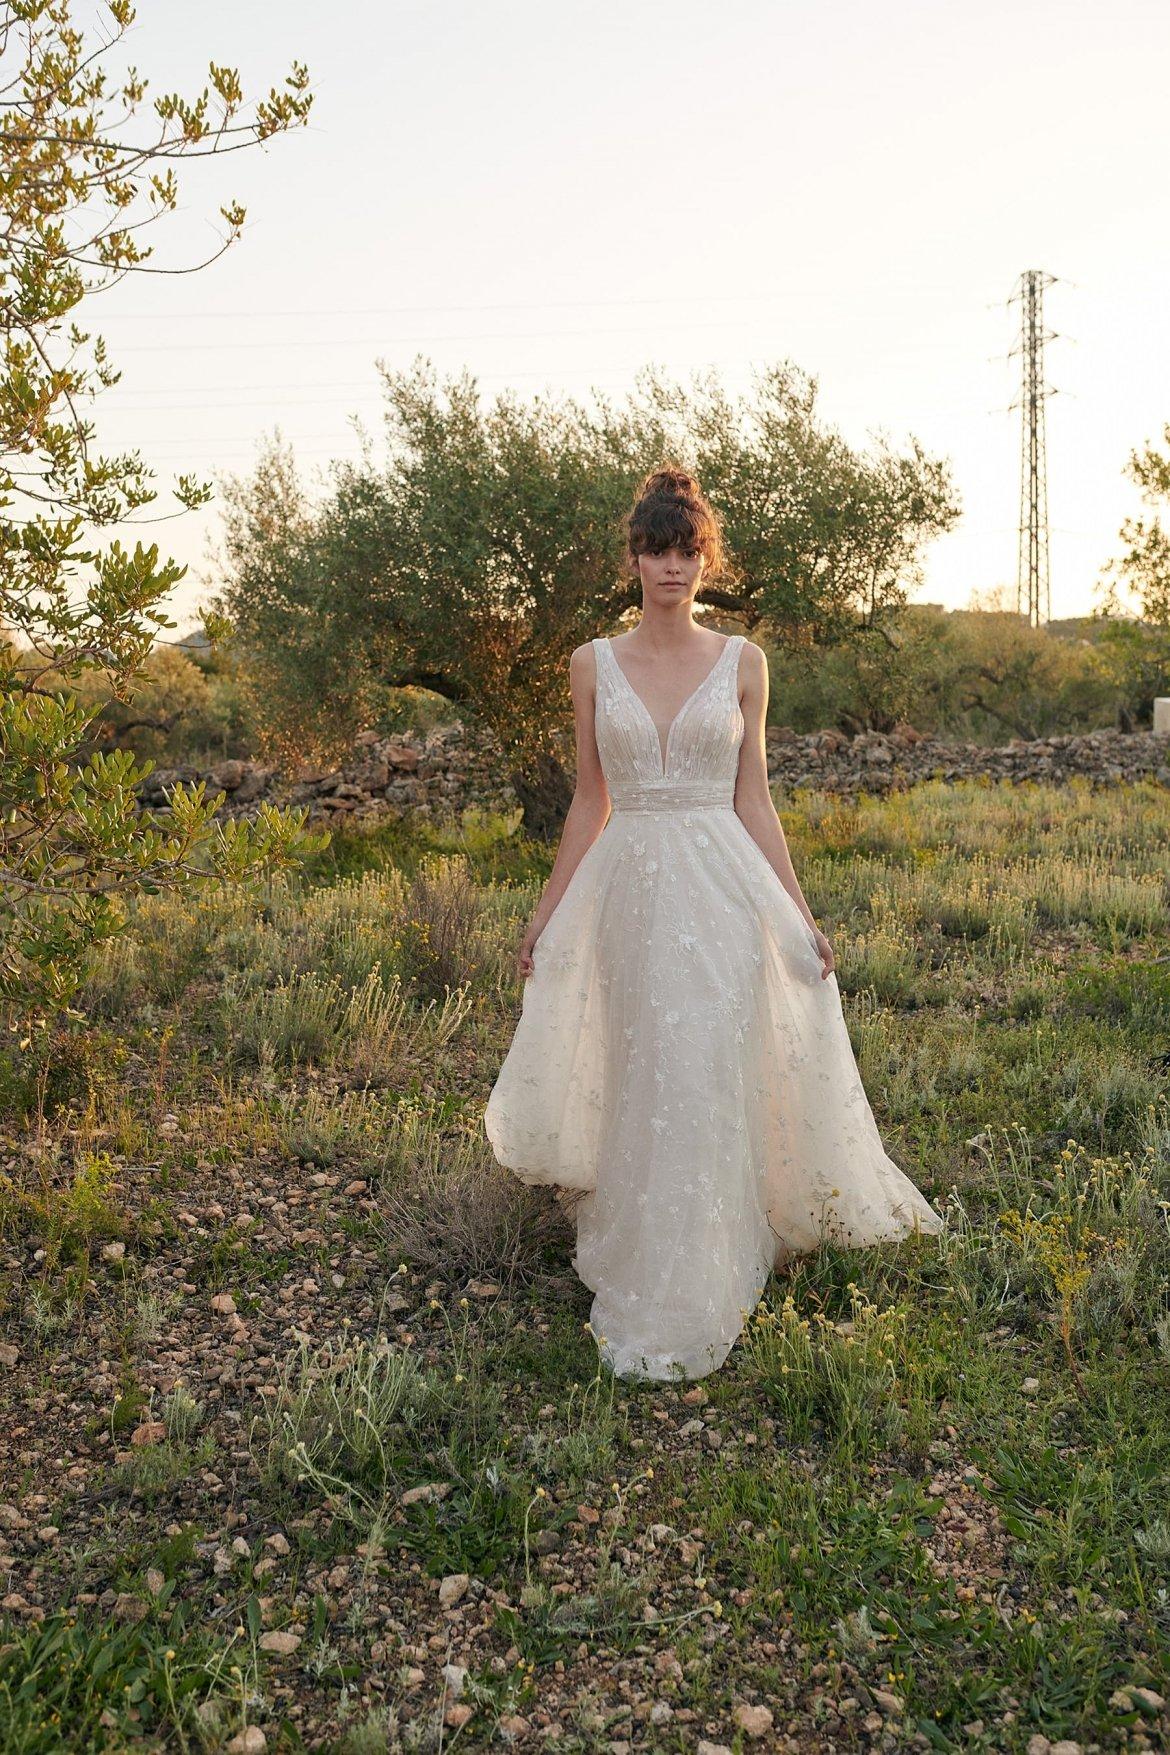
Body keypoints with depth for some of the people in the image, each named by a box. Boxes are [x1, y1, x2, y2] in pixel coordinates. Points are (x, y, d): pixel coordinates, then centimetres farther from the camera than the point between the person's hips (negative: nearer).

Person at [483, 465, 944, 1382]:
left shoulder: (742, 662, 4)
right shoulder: (595, 663, 6)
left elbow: (752, 798, 5)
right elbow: (590, 801, 10)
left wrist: (800, 914, 1)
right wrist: (545, 913, 10)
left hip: (721, 888, -1)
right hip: (626, 892, 1)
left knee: (706, 1087, -1)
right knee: (642, 1089, 7)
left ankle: (688, 1310, 14)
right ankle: (647, 1283, 28)